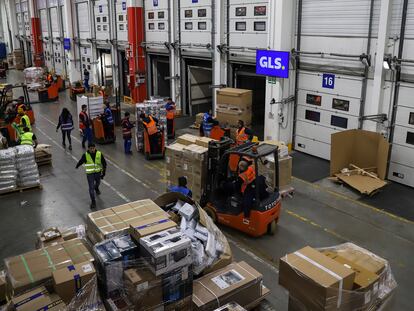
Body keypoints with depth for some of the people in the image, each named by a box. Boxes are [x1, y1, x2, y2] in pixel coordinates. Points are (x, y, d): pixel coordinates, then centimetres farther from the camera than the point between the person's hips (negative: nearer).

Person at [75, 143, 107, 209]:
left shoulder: (99, 154, -14)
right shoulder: (85, 155, -17)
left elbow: (104, 163, -5)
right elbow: (81, 161, 2)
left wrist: (103, 173, -8)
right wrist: (77, 166, 21)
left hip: (98, 172, 3)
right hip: (90, 174, -3)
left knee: (98, 182, 28)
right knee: (91, 187, -4)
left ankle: (96, 188, 64)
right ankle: (93, 201, 9)